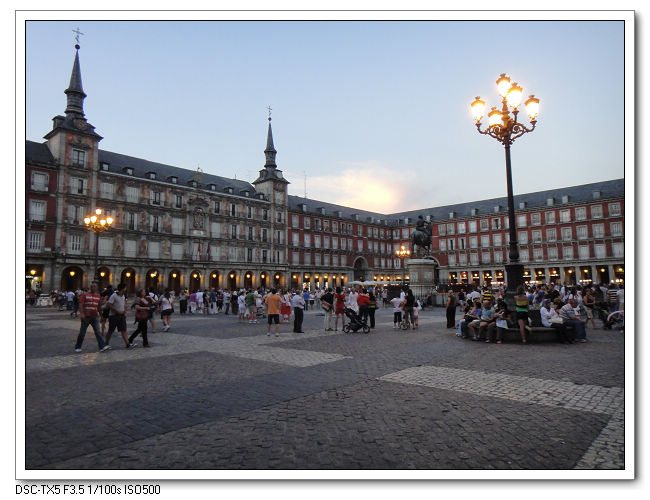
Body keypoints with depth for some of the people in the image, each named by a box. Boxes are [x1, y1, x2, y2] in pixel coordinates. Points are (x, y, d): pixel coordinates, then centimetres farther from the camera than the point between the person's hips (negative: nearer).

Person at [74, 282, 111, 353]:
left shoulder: (98, 296, 11)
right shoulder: (85, 295, 0)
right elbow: (81, 304, -10)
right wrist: (81, 313, -22)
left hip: (95, 317, 2)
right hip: (86, 317, -2)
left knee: (97, 332, -7)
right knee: (82, 333, 8)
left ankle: (102, 347, -15)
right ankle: (77, 347, 24)